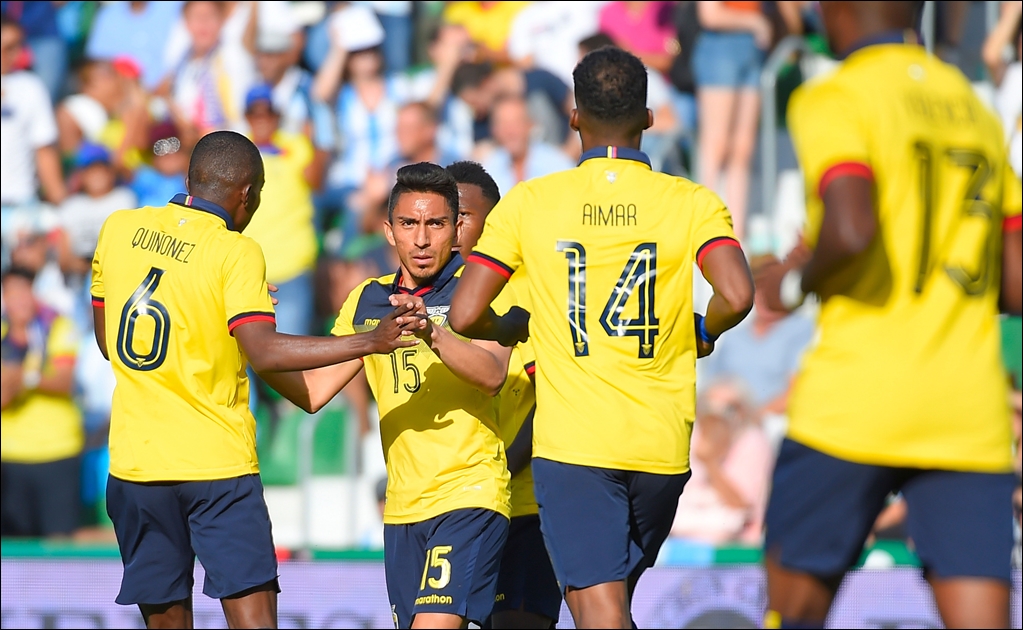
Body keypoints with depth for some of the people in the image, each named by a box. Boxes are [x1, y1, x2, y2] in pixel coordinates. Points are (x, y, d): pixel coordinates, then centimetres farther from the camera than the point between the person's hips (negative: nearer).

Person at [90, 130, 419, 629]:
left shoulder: (118, 229, 7)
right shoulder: (236, 253, -8)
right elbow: (264, 352, -21)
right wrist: (371, 342, -22)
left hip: (134, 461, 4)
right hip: (218, 463, -4)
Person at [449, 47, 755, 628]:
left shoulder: (529, 203, 1)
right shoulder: (693, 203, 1)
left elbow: (465, 315, -3)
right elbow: (737, 296, -15)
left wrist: (514, 328, 20)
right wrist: (701, 332, 8)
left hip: (572, 443, -2)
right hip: (663, 444, 2)